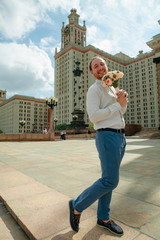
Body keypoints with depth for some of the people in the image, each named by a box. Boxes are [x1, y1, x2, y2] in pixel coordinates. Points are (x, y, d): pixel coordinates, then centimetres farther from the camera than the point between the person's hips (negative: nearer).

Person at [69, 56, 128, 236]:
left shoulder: (112, 89, 21)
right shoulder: (94, 90, -5)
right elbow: (94, 116, -17)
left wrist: (123, 101, 3)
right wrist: (118, 104, -11)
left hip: (120, 137, 8)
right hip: (107, 136, -8)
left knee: (109, 179, 12)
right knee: (110, 181, -9)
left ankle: (103, 218, 26)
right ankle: (77, 206, 10)